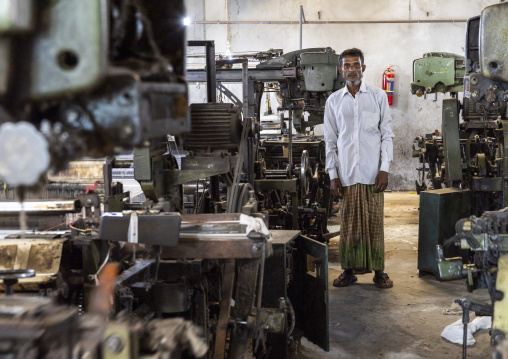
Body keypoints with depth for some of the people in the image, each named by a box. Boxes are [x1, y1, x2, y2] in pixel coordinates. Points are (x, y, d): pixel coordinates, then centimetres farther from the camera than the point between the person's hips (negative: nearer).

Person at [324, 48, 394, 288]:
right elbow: (330, 140, 9)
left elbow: (387, 135, 4)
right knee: (349, 222, 4)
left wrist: (385, 169, -5)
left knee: (374, 221, 2)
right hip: (346, 173, 1)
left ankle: (379, 270, 11)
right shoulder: (333, 101, 9)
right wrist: (332, 174, 1)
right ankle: (350, 269, 14)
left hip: (372, 172, -1)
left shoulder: (378, 97, 5)